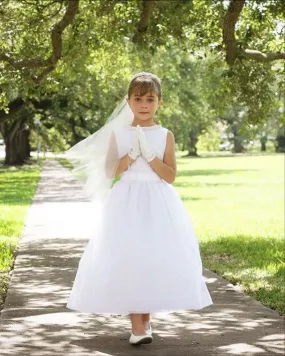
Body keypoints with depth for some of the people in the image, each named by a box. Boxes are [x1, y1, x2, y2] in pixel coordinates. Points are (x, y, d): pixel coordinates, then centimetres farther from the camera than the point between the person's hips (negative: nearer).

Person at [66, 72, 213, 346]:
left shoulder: (165, 136, 3)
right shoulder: (119, 134, 5)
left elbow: (171, 176, -4)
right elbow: (110, 171, 0)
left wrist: (149, 155, -14)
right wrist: (130, 155, -14)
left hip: (158, 204, 0)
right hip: (127, 202, 0)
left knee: (156, 259, -1)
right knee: (127, 259, -9)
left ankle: (145, 319, 16)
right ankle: (136, 325, -6)